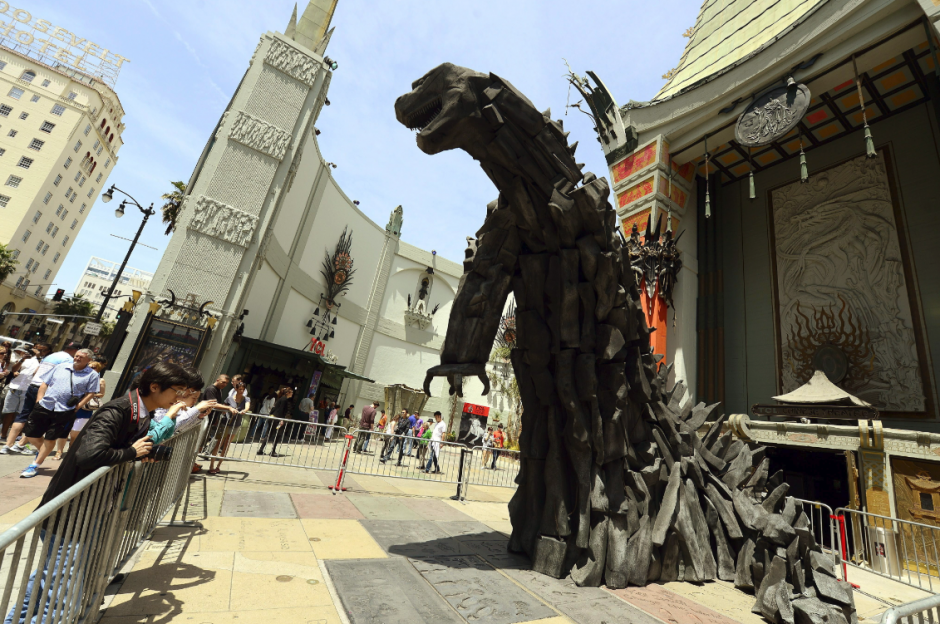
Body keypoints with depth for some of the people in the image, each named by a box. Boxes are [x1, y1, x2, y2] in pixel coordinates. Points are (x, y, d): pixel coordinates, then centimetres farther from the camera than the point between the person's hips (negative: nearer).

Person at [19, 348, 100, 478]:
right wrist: (38, 401, 6)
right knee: (30, 434, 10)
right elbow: (45, 384, 13)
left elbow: (91, 393, -3)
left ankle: (35, 466, 21)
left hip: (64, 412, -4)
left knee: (50, 439, 4)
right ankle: (43, 451, 38)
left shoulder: (92, 375, -3)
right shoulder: (61, 367, 8)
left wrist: (78, 405, -11)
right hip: (44, 406, 4)